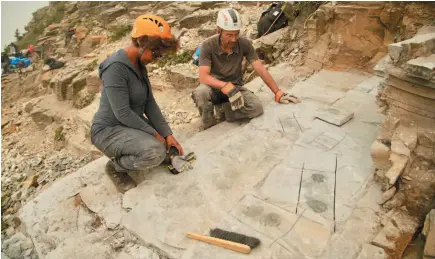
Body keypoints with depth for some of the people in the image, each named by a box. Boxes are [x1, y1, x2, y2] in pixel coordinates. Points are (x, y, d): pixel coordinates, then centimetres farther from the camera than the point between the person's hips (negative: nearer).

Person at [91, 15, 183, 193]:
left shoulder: (140, 65, 2)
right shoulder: (116, 67, -25)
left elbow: (149, 103, -1)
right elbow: (123, 113, -27)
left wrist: (167, 134, -8)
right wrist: (153, 133, -18)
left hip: (131, 125, 9)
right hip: (109, 129, -8)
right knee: (156, 152, -29)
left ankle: (124, 155, 17)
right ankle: (115, 166, -1)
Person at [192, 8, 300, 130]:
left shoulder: (244, 44, -12)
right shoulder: (208, 46, -19)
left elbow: (260, 69, -11)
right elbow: (203, 77, -28)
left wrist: (278, 93, -16)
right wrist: (227, 87, -43)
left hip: (235, 86, 2)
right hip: (214, 87, -2)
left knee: (257, 107, -26)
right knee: (200, 92, -38)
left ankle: (223, 108, -1)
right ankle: (210, 128, -11)